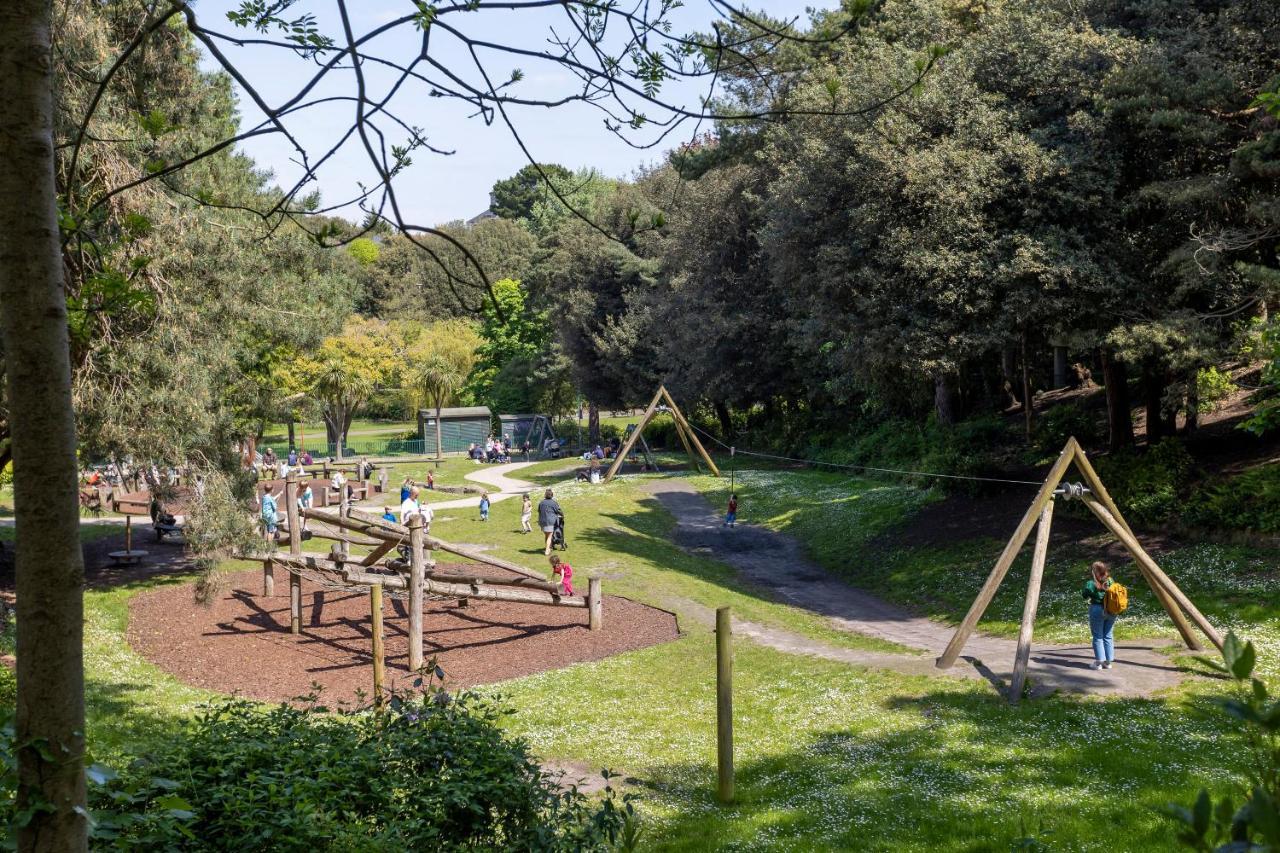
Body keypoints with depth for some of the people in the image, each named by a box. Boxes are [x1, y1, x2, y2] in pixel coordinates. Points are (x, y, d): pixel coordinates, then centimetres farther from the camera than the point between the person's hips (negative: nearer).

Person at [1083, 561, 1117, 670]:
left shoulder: (1091, 584, -12)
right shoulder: (1110, 582, 0)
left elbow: (1084, 596, 0)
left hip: (1097, 610, -4)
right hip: (1111, 611, 4)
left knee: (1098, 637, 4)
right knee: (1108, 636, 13)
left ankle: (1099, 662, 4)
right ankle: (1108, 661, 16)